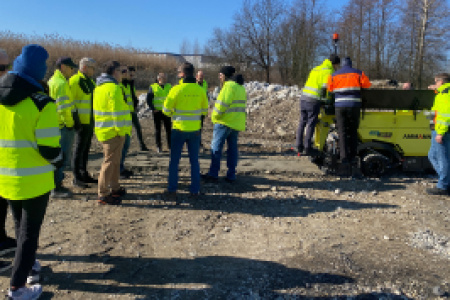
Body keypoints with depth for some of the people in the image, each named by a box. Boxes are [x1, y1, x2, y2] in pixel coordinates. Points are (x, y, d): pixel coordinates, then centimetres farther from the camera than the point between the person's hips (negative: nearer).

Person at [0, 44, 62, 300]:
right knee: (30, 231, 8)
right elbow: (49, 149, -20)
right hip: (34, 180, -6)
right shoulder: (42, 103, -19)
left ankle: (27, 262, 44)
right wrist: (59, 160, 0)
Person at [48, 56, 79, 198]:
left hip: (57, 125, 11)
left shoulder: (52, 81, 17)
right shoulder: (62, 83, -16)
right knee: (64, 156, -4)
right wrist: (70, 123, -13)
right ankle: (57, 189, 2)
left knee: (62, 155, 18)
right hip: (64, 126, -11)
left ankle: (57, 185, 27)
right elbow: (63, 108, -22)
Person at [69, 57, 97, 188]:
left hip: (90, 121, 9)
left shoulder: (90, 81, 16)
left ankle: (84, 174, 25)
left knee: (86, 149, 15)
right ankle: (77, 178, 7)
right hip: (81, 122, -9)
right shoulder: (75, 80, -12)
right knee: (79, 149, -1)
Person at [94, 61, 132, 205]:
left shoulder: (100, 87, 16)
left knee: (115, 160, 20)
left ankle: (115, 188, 32)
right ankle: (103, 195, 2)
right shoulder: (113, 88, -17)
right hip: (113, 132, -10)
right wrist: (121, 130, -15)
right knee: (110, 162, -4)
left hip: (105, 129, 10)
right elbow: (117, 111, -21)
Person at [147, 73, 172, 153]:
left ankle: (170, 146, 11)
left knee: (168, 129, 3)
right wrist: (153, 109, -8)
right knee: (157, 130, 5)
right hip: (157, 112, -2)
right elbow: (148, 100, 0)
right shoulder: (153, 87, 0)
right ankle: (158, 147, 12)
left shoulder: (169, 86, 10)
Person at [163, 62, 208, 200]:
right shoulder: (200, 90, -3)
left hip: (179, 129, -2)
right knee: (194, 161, 13)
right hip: (195, 130, 3)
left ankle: (172, 191, 12)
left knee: (174, 161, 9)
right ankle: (195, 190, 18)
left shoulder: (176, 89, -13)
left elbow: (166, 110, -6)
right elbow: (204, 110, 7)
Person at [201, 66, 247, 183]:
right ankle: (231, 176, 13)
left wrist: (215, 117, -5)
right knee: (233, 148, 10)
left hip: (225, 121, -9)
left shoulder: (229, 86, -13)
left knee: (216, 147, -1)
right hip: (237, 123, 9)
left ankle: (213, 174, 1)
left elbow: (222, 104, -18)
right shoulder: (241, 87, 16)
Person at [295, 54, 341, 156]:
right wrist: (326, 100, -3)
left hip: (303, 97, 8)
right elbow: (326, 88, -14)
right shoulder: (329, 72, -3)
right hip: (313, 100, -8)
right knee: (311, 124, -1)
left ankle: (299, 146, 17)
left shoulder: (316, 69, 23)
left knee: (302, 123, 12)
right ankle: (307, 148, 2)